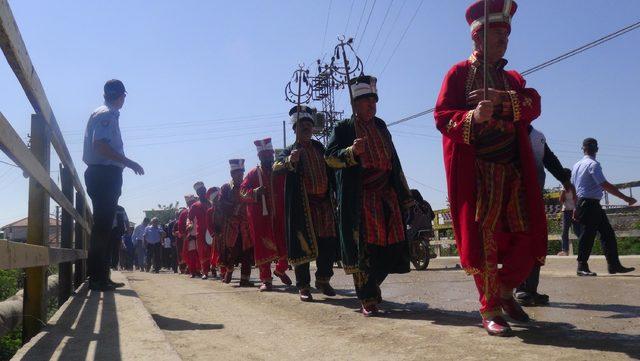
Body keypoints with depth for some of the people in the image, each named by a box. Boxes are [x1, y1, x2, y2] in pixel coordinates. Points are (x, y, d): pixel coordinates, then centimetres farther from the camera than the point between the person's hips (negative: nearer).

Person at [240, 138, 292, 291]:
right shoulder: (253, 173, 7)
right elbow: (243, 191, 1)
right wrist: (255, 192, -18)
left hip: (280, 216, 1)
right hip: (260, 217, -1)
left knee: (285, 244, 1)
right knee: (262, 247, 1)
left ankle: (280, 269, 28)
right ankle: (266, 280, 9)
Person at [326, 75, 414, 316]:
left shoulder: (381, 126, 20)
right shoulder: (344, 128, 4)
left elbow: (393, 161, 21)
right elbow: (330, 156, -5)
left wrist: (405, 194, 18)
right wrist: (351, 151, -25)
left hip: (387, 195, 6)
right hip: (359, 199, -5)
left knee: (391, 246, 4)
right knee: (364, 248, -8)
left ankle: (370, 286, 25)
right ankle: (369, 299, 1)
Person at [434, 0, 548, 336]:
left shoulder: (513, 78, 19)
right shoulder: (459, 73, 5)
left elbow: (533, 105, 0)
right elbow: (441, 117, -5)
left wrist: (503, 99, -19)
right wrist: (472, 117, -24)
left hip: (513, 168, 5)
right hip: (475, 169, -5)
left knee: (529, 233, 4)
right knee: (483, 236, -5)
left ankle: (505, 290, 25)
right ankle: (490, 309, 7)